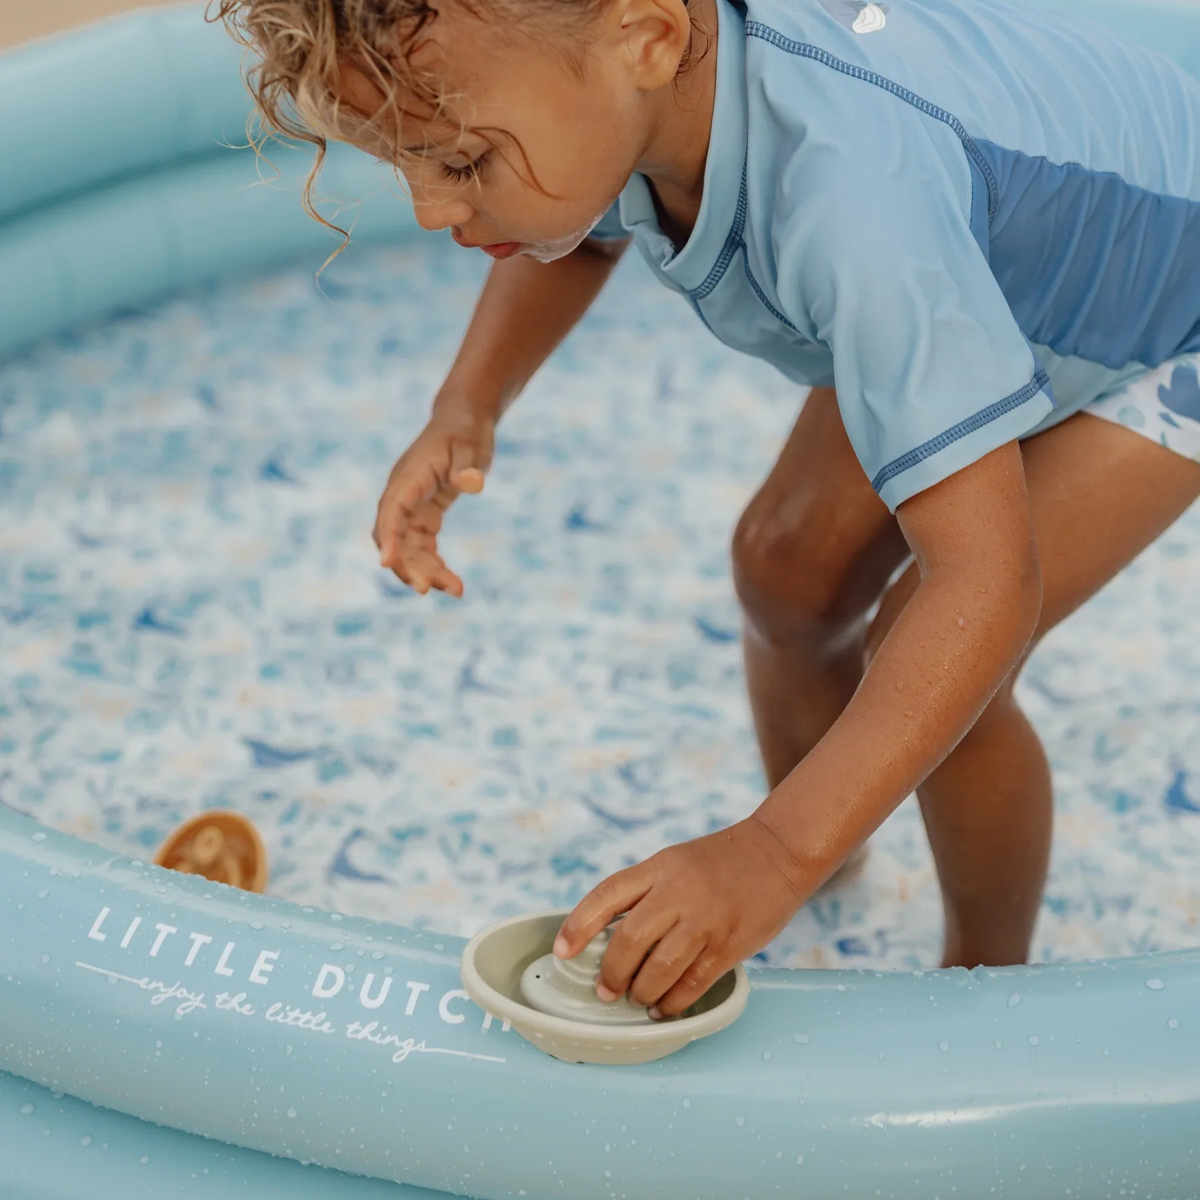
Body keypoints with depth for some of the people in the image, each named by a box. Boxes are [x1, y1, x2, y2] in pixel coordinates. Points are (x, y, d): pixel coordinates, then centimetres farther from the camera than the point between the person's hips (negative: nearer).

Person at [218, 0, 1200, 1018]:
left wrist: (777, 857, -53)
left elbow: (983, 582, -47)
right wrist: (465, 411, -13)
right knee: (789, 565, 6)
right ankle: (833, 857, 35)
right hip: (995, 282, 7)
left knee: (923, 652, -16)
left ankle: (989, 979, 11)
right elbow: (583, 233, 4)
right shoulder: (639, 83, -24)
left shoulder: (853, 203, -48)